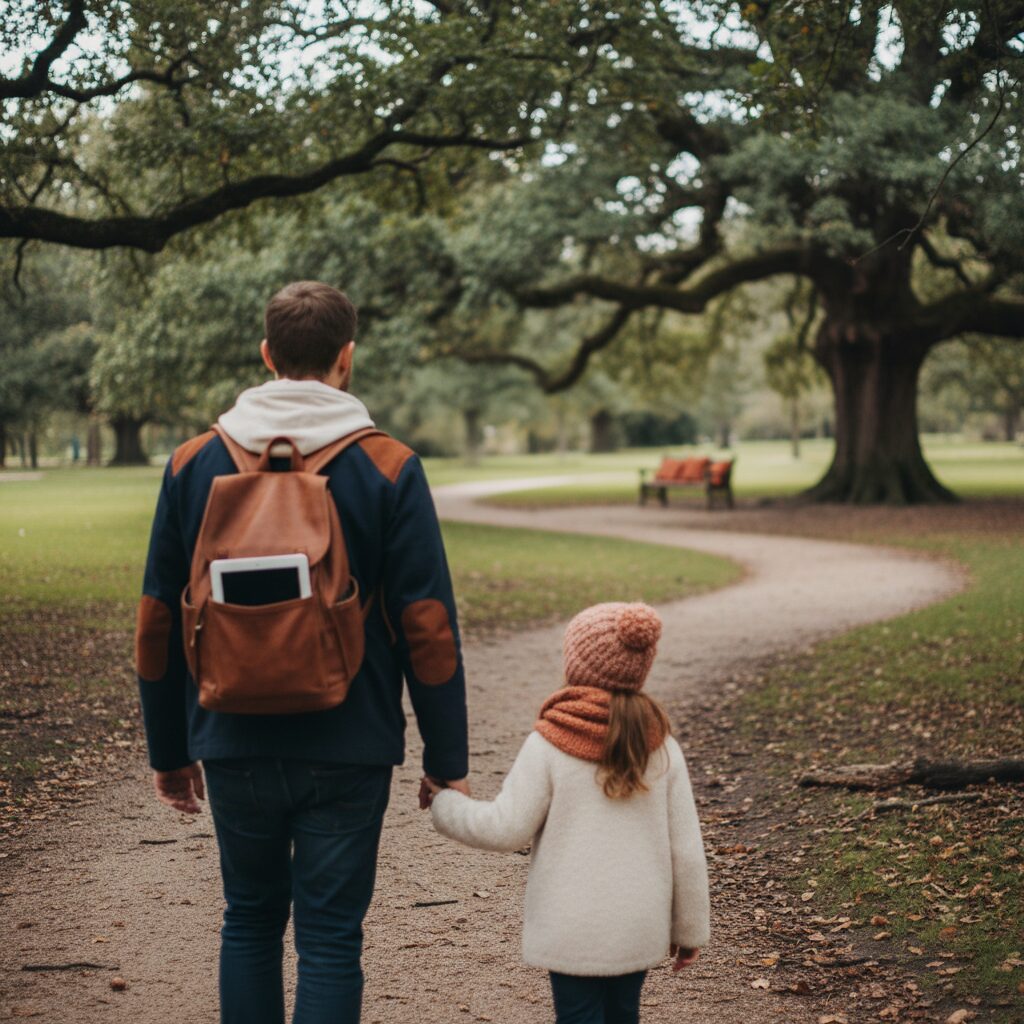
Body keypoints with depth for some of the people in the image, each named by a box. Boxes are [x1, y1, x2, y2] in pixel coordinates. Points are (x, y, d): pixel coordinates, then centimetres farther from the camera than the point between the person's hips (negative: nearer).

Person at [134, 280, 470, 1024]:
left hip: (235, 743, 3)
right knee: (330, 936, 5)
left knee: (250, 921, 19)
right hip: (348, 750, -2)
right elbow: (428, 627, -8)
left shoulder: (195, 462, 2)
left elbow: (159, 622, 5)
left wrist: (169, 750, 15)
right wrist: (447, 760, 0)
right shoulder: (388, 468, -7)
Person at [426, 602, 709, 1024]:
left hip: (573, 933, -3)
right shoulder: (661, 747, -1)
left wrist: (445, 803, 7)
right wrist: (690, 928, 12)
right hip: (640, 929, 4)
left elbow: (506, 828, -10)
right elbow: (686, 848, 1)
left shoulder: (549, 745, -12)